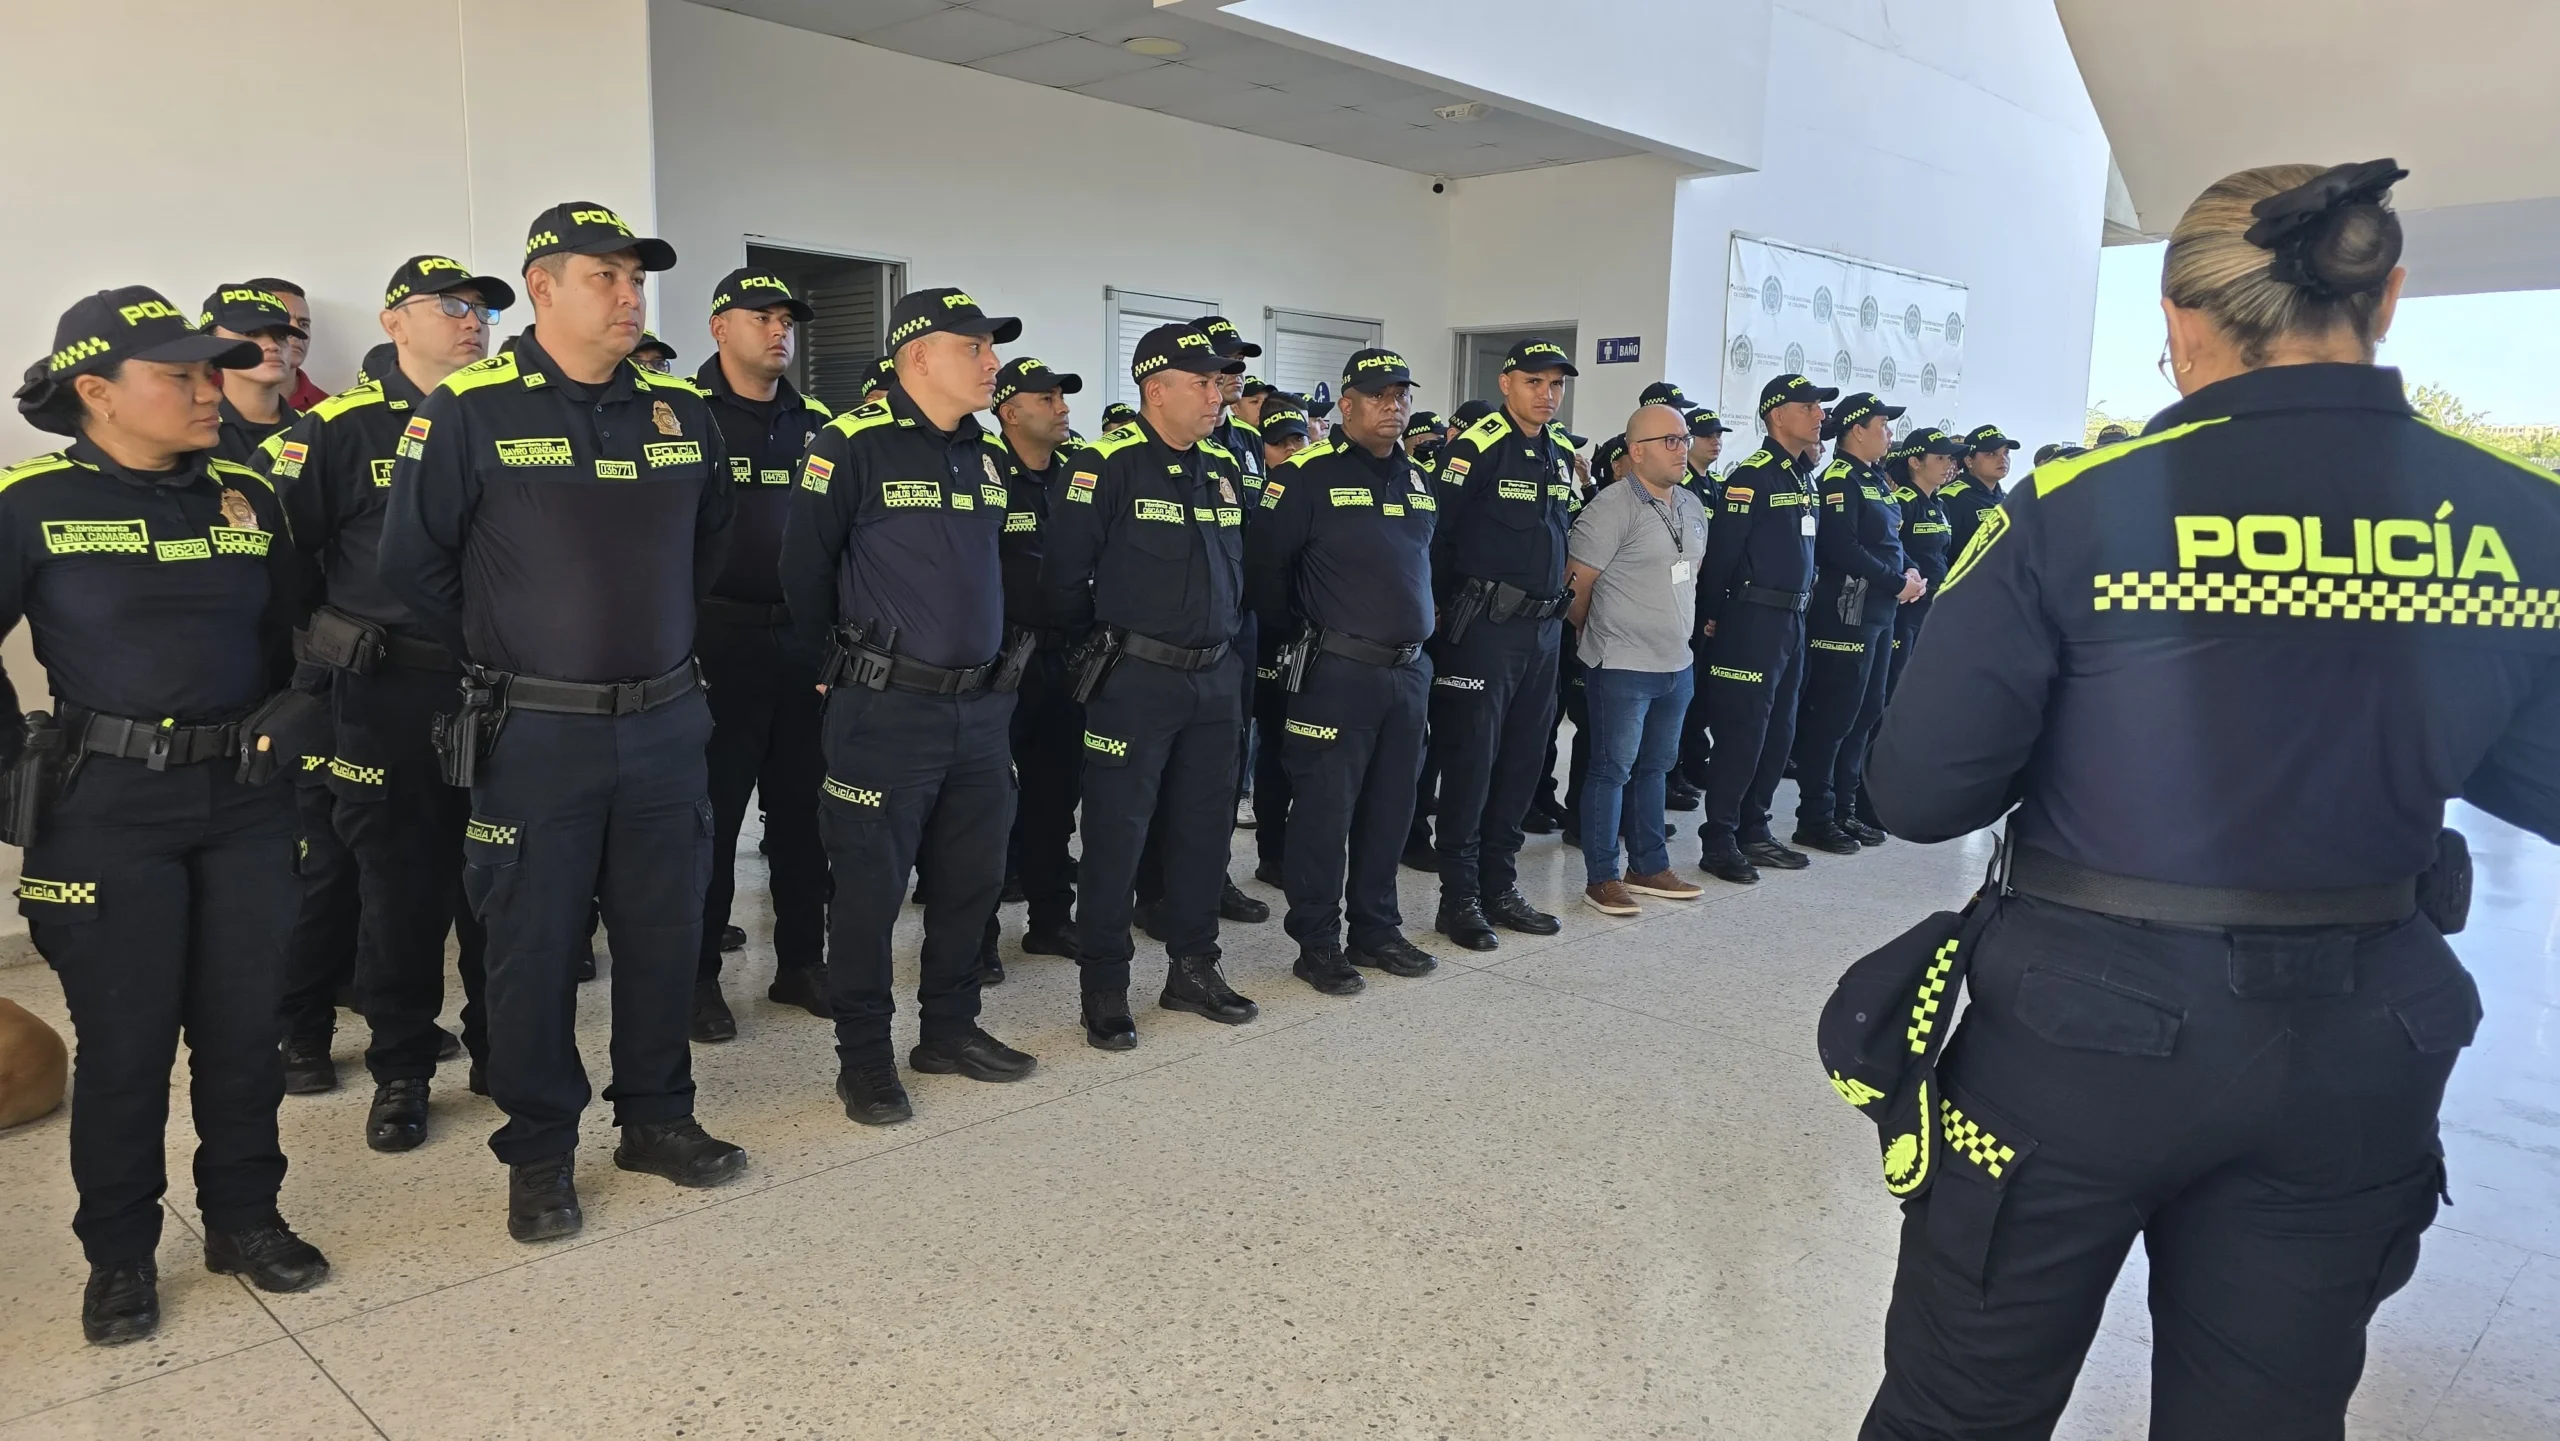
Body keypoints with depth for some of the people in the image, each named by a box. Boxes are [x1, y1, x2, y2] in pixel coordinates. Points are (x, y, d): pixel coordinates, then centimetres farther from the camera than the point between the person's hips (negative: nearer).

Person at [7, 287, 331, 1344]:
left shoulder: (248, 497, 6)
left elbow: (296, 634, 15)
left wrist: (293, 714, 3)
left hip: (246, 803, 4)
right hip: (107, 813, -3)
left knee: (245, 1026, 10)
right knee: (124, 1040, 6)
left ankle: (244, 1217, 28)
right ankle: (119, 1255, 24)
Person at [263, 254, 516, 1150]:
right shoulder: (340, 429, -3)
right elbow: (278, 554, -2)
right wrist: (327, 648, -2)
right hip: (388, 697, -3)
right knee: (400, 886, 6)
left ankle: (498, 1046, 26)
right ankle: (401, 1070, 20)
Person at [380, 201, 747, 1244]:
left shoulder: (683, 411, 5)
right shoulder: (470, 410, -8)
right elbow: (413, 562, -2)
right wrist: (500, 658, 4)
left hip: (666, 724, 4)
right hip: (534, 734, -4)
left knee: (665, 933, 12)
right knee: (534, 948, 6)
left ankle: (656, 1117, 30)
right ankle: (538, 1152, 22)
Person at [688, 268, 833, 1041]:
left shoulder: (816, 423, 12)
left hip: (805, 643, 5)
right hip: (717, 642, -5)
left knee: (803, 811, 10)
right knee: (709, 815, 3)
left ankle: (801, 962, 23)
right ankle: (698, 976, 14)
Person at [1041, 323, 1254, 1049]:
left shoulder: (1223, 466, 10)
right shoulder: (1109, 464, -11)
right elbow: (1066, 571, -9)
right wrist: (1107, 636, 4)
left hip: (1215, 676, 7)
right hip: (1135, 679, -7)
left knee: (1205, 825, 13)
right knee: (1117, 832, 0)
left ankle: (1193, 968, 27)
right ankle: (1104, 988, 11)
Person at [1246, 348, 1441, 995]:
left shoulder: (1419, 480, 13)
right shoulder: (1307, 475, -9)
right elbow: (1264, 563, -8)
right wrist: (1299, 635, 0)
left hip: (1409, 670, 7)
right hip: (1336, 673, -6)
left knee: (1390, 808, 13)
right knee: (1324, 810, -1)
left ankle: (1377, 929, 26)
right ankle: (1317, 943, 11)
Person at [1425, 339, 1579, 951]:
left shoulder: (1562, 453, 13)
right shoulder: (1476, 447, -11)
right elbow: (1436, 534, -11)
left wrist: (1557, 603, 16)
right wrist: (1446, 611, -6)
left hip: (1543, 628, 7)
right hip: (1485, 627, -7)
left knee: (1522, 761, 11)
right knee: (1471, 760, -3)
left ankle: (1500, 887, 22)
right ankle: (1459, 899, 6)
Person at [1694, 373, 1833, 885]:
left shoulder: (1805, 477, 15)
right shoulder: (1752, 476, -12)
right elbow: (1722, 549, -15)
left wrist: (1801, 602, 15)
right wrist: (1711, 616, -10)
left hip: (1793, 619, 9)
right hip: (1753, 620, -9)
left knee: (1778, 732, 13)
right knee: (1742, 732, -6)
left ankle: (1753, 830, 23)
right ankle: (1718, 840, 3)